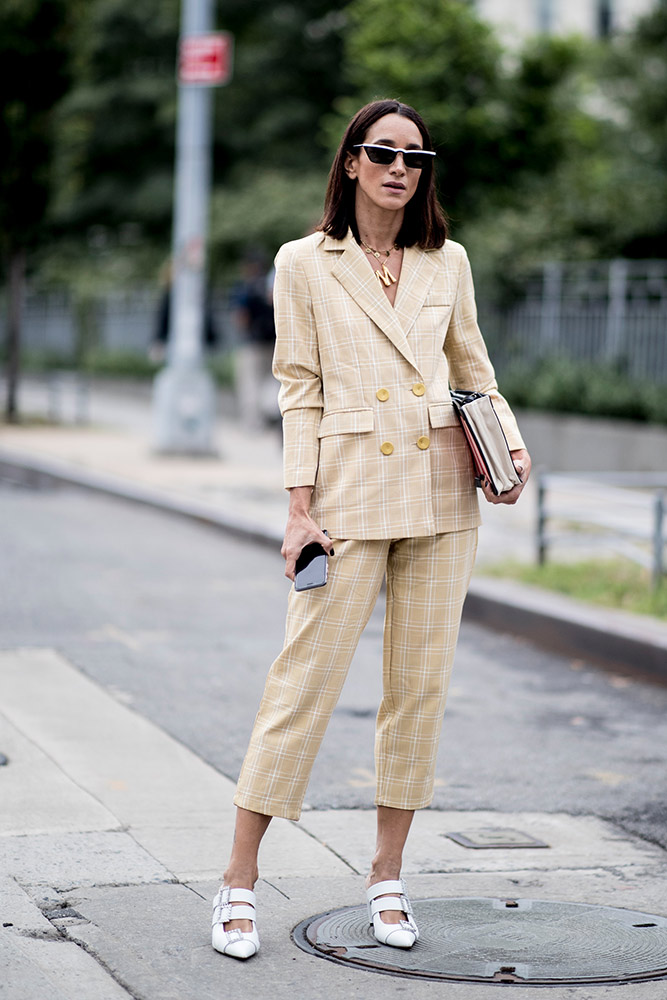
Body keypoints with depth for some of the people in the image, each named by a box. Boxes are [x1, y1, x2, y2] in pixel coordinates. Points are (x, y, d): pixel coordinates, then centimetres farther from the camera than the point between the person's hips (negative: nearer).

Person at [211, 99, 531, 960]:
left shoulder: (448, 263, 10)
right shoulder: (304, 264, 2)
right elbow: (299, 390, 0)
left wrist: (513, 447, 1)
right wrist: (300, 504, -7)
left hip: (442, 494, 4)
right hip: (351, 489, -3)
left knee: (422, 684, 5)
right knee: (305, 679, -5)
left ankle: (387, 874, 17)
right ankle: (239, 881, 4)